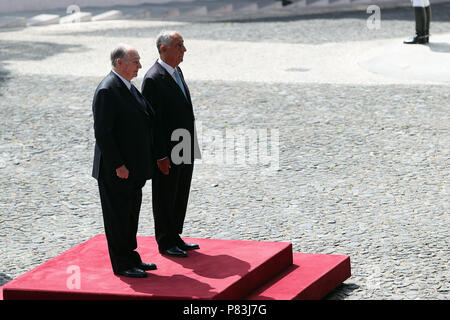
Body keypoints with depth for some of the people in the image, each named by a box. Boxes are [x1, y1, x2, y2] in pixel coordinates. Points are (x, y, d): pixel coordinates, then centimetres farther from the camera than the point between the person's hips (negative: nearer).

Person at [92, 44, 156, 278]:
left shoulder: (128, 87, 12)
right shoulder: (107, 90, -18)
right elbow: (102, 133, -22)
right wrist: (118, 165, -22)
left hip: (133, 168, 9)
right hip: (115, 171, -9)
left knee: (131, 214, 17)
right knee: (117, 217, 1)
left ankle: (131, 258, 27)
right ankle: (122, 265, 9)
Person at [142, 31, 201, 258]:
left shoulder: (176, 72, 11)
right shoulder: (153, 79, -18)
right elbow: (152, 120, -19)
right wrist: (161, 156, -20)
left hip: (184, 151, 9)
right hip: (167, 151, -9)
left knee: (180, 196, 16)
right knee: (165, 198, 4)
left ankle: (175, 237, 28)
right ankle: (165, 243, 14)